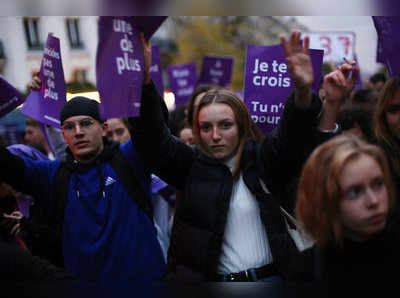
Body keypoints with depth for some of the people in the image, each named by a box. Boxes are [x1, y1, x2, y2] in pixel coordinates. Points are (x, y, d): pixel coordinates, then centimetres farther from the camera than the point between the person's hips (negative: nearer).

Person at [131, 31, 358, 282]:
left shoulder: (262, 158, 1)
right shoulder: (192, 164, 2)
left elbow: (291, 138, -15)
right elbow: (154, 141, -10)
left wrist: (303, 91, -35)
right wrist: (143, 81, -26)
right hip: (209, 277, 0)